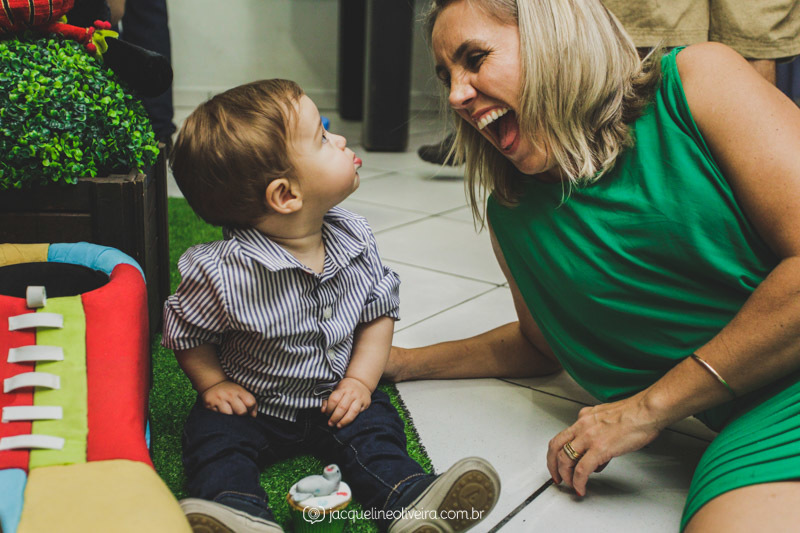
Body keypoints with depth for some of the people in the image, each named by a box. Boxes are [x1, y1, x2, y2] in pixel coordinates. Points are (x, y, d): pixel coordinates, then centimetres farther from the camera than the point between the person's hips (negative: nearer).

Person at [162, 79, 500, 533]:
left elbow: (380, 312, 0)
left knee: (375, 426, -19)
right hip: (254, 405, -2)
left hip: (335, 398, 3)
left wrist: (360, 381, -9)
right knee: (215, 438, -24)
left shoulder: (355, 240, -12)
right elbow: (184, 332, -5)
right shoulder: (224, 271, -25)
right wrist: (214, 384, -11)